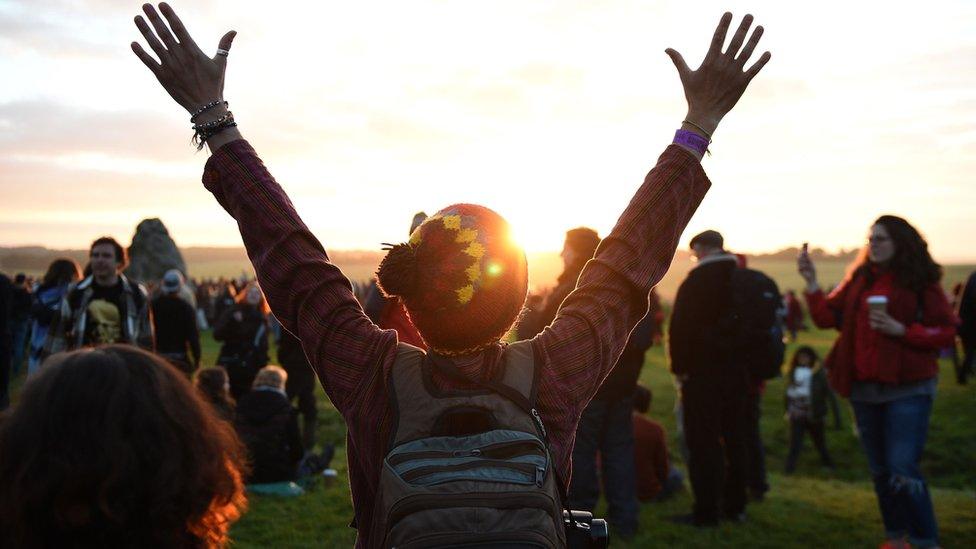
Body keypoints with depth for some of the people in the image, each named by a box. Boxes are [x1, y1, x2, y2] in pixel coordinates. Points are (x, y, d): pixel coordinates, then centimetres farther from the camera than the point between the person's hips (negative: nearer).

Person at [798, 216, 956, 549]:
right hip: (865, 388, 5)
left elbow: (946, 332, -7)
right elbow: (827, 317, 5)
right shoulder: (859, 280, 8)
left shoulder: (920, 282, -5)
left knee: (903, 469, -11)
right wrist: (811, 283, -6)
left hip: (907, 388, -5)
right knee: (880, 470, 13)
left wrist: (901, 330, -19)